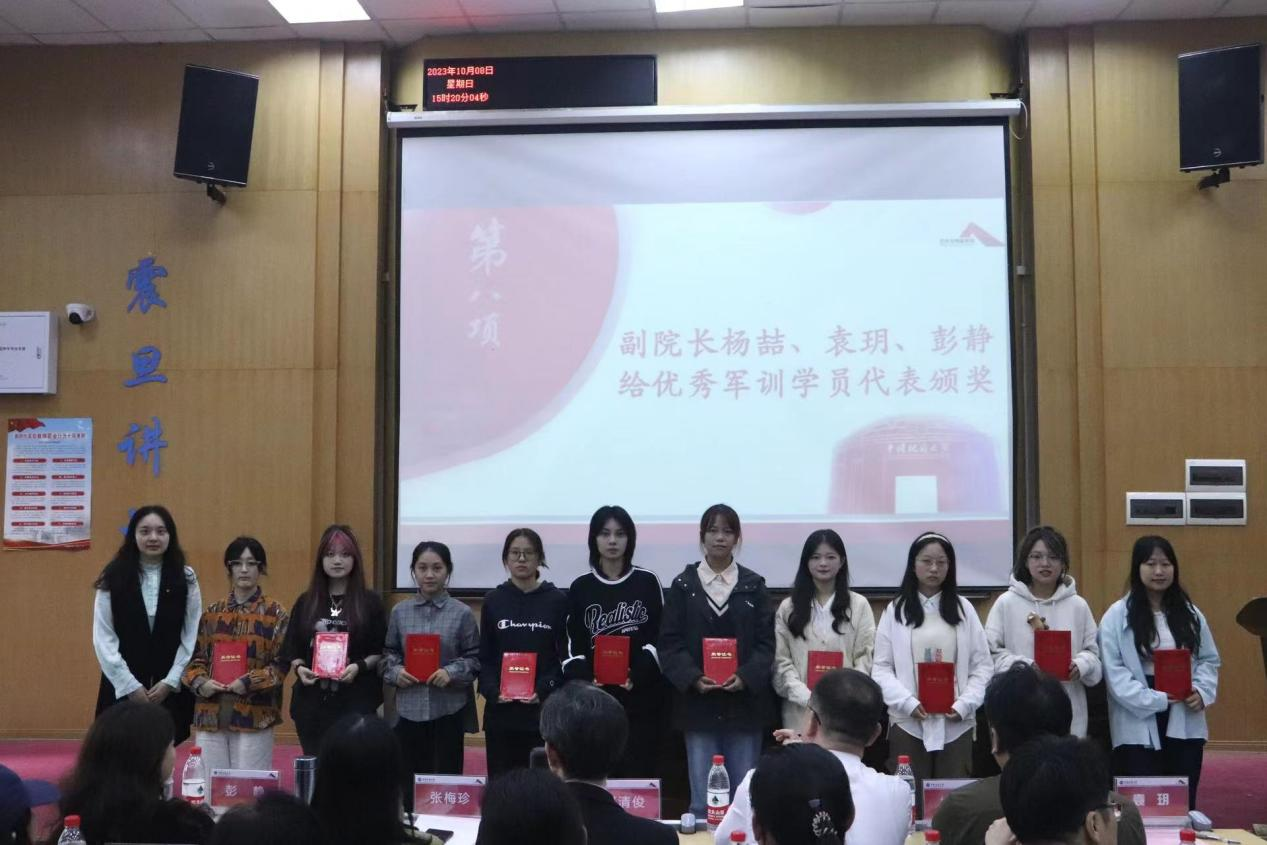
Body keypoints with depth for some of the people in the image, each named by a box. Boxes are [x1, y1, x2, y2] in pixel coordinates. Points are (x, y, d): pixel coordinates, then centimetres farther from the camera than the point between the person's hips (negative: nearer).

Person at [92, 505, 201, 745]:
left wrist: (170, 682, -6)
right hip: (122, 689, -1)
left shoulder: (186, 579, 2)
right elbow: (103, 638, -2)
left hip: (170, 689, 1)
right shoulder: (113, 578, -1)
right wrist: (130, 685, -8)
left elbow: (192, 637, 2)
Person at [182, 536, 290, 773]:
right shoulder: (212, 613, 13)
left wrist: (249, 682, -15)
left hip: (254, 716, -3)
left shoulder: (276, 614, 2)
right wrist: (200, 682, -7)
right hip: (210, 714, 3)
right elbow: (196, 657, 13)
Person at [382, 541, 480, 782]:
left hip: (448, 709, -2)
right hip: (409, 708, 2)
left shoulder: (462, 613, -4)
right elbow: (388, 653, 10)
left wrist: (452, 672, -18)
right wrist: (395, 671, -9)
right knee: (410, 779, 11)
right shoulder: (400, 611, 5)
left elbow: (474, 658, -2)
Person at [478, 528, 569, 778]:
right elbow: (484, 657, 7)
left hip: (544, 711, -1)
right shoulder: (493, 600, 7)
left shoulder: (557, 600, 3)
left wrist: (543, 690, -14)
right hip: (501, 712, 1)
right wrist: (493, 692, -10)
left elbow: (565, 655, 0)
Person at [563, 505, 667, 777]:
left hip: (641, 696, -1)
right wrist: (584, 681, -14)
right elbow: (573, 646, 4)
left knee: (638, 773, -2)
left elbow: (661, 639, -1)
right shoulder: (580, 588, 8)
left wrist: (636, 676, -16)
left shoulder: (648, 582, 4)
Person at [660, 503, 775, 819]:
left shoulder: (754, 585, 6)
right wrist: (693, 678, -15)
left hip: (744, 702, 1)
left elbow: (766, 642, 2)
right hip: (698, 703, -1)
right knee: (702, 799, 2)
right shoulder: (683, 585, 4)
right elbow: (670, 643, 0)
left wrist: (746, 677, -14)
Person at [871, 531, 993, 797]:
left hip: (956, 723, 1)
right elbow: (881, 669, 0)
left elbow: (983, 666, 6)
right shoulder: (895, 611, 4)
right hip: (908, 722, -1)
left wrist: (965, 704, -9)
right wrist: (908, 703, -14)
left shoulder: (963, 609, 8)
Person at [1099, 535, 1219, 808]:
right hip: (1139, 727, -4)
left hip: (1184, 725, 4)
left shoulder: (1190, 614, 11)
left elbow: (1209, 659, 14)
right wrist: (1155, 700, -17)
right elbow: (1114, 671, -10)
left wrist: (1202, 691, -6)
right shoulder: (1117, 615, -6)